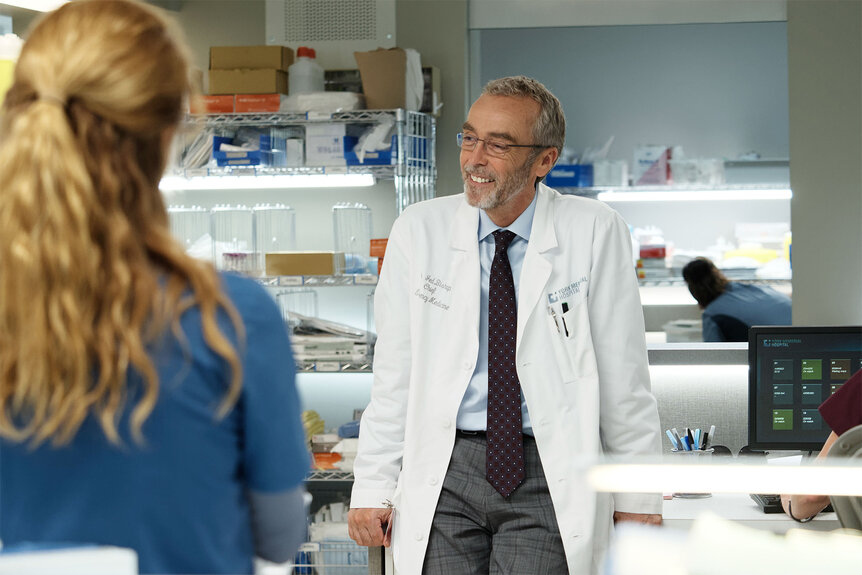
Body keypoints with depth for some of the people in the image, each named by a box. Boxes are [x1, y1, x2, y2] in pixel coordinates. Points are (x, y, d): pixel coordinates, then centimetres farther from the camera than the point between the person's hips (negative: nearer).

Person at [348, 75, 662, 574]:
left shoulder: (595, 233, -3)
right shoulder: (419, 231, 3)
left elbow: (624, 378, 1)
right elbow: (394, 377, 4)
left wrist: (638, 499, 3)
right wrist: (373, 488, 0)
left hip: (552, 473, -2)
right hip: (445, 475, 2)